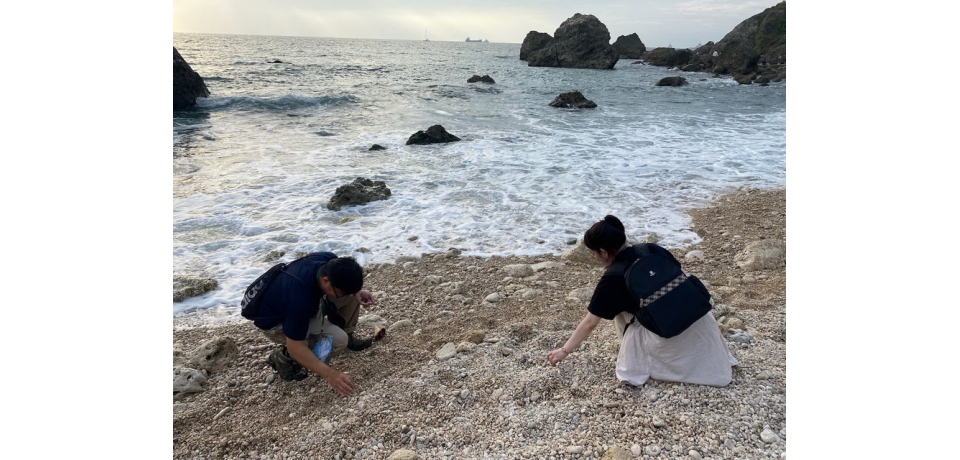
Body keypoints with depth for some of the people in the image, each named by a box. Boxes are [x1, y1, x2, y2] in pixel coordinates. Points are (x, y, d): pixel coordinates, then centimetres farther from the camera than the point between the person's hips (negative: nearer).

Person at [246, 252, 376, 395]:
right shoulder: (300, 298, -42)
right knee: (338, 340, -23)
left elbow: (346, 279, 4)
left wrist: (357, 292, -16)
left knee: (351, 296, -8)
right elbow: (295, 347, -33)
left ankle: (349, 336, 15)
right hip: (275, 323, -7)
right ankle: (284, 358, -4)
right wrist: (329, 373, -37)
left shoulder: (331, 261, -22)